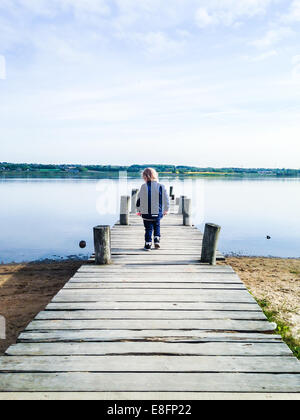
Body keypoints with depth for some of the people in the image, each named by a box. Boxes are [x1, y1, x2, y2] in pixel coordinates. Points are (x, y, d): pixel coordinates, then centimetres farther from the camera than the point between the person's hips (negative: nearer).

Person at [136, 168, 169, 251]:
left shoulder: (144, 187, -9)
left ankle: (148, 244, 7)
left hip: (146, 213, -2)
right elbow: (166, 200, 2)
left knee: (148, 228, 8)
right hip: (158, 213, 2)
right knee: (157, 227, 22)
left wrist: (139, 210, 13)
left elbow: (139, 200, -2)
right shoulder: (161, 187, -4)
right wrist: (166, 210, 18)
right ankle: (157, 241, 15)